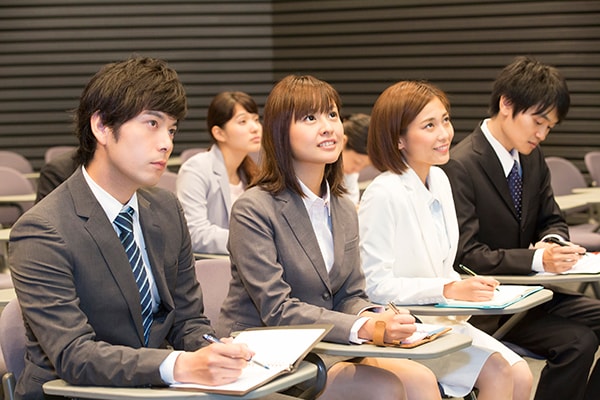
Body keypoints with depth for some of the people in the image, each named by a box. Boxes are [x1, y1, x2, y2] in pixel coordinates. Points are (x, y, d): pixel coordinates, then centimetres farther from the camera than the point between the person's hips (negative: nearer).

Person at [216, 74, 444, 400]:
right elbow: (276, 310, -19)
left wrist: (374, 317, -14)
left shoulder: (344, 211, 11)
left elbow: (350, 296, 11)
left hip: (324, 348, 7)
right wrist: (362, 328, -29)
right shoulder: (252, 210, -13)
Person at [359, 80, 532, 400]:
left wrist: (466, 288, -4)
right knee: (498, 372, -19)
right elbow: (375, 284, -19)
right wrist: (448, 290, -21)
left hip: (441, 319, 8)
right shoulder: (383, 194, -19)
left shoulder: (439, 180, 7)